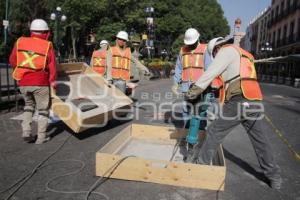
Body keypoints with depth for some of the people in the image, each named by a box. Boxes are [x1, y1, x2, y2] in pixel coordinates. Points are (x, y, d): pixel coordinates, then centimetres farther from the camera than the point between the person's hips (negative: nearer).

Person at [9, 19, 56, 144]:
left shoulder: (20, 42, 4)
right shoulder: (47, 46, -5)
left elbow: (12, 61, 8)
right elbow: (52, 66, -7)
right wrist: (52, 81, 4)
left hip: (23, 82, 4)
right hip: (40, 83, -3)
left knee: (29, 105, 25)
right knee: (43, 109, 11)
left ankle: (26, 132, 14)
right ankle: (41, 137, 13)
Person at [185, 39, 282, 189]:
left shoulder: (227, 50, 5)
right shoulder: (244, 56, 31)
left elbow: (211, 73, -5)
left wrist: (194, 90, -3)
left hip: (239, 102, -8)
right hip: (254, 102, 8)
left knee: (214, 132, 4)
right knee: (259, 140, 18)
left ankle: (200, 164, 13)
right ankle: (274, 177, 27)